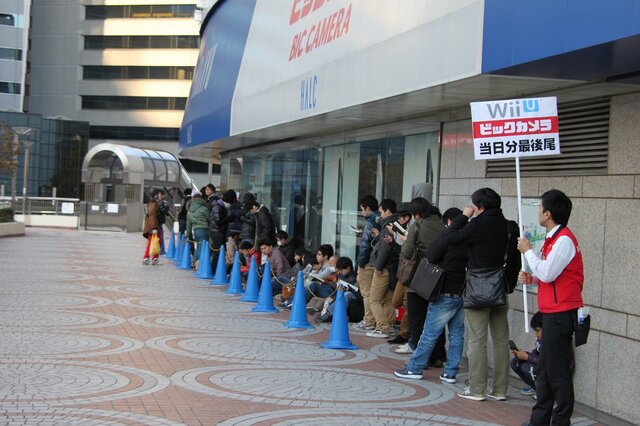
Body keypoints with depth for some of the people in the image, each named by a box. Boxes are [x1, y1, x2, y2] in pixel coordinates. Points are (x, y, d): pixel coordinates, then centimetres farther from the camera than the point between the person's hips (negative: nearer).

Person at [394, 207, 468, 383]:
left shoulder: (447, 235, -8)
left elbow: (430, 258, -7)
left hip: (446, 294, -5)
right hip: (464, 294, 6)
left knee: (430, 333, 0)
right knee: (457, 334, 10)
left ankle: (414, 368, 6)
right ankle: (451, 372, 12)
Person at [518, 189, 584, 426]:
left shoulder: (564, 240, -16)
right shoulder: (554, 239, 15)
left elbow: (547, 273, -20)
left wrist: (528, 251, -9)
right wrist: (532, 278, 4)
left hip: (560, 314, -10)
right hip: (553, 313, 10)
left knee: (558, 371, -4)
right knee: (545, 369, 14)